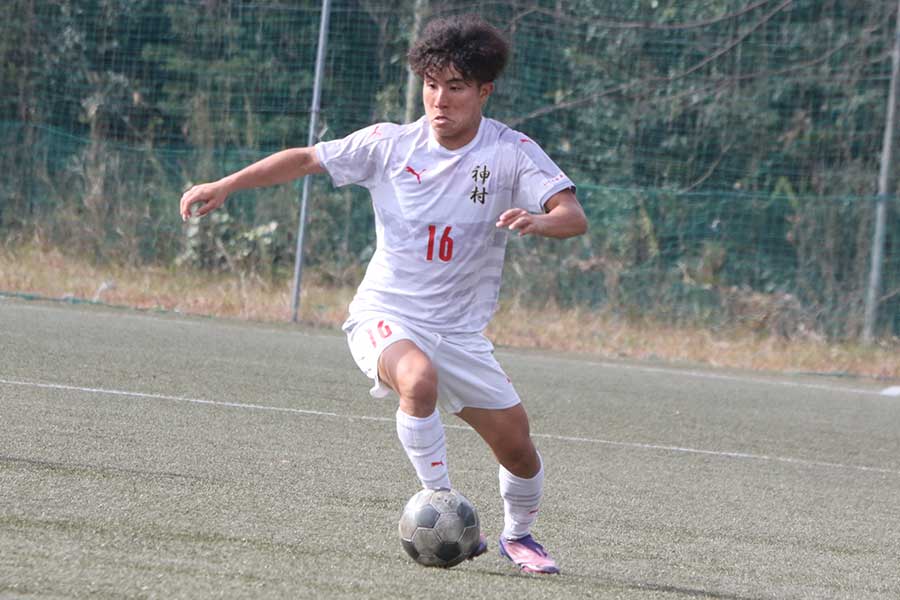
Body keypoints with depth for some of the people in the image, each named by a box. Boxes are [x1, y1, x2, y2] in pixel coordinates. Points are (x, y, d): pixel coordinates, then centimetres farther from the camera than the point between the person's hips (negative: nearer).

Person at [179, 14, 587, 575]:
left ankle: (519, 534, 34)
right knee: (420, 378, -35)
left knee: (516, 441, 2)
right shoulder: (391, 144, -6)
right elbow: (306, 158, 4)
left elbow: (574, 217, -17)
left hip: (462, 332, 2)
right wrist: (224, 186, -4)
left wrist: (538, 220, -40)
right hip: (386, 316, -2)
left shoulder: (512, 152, -8)